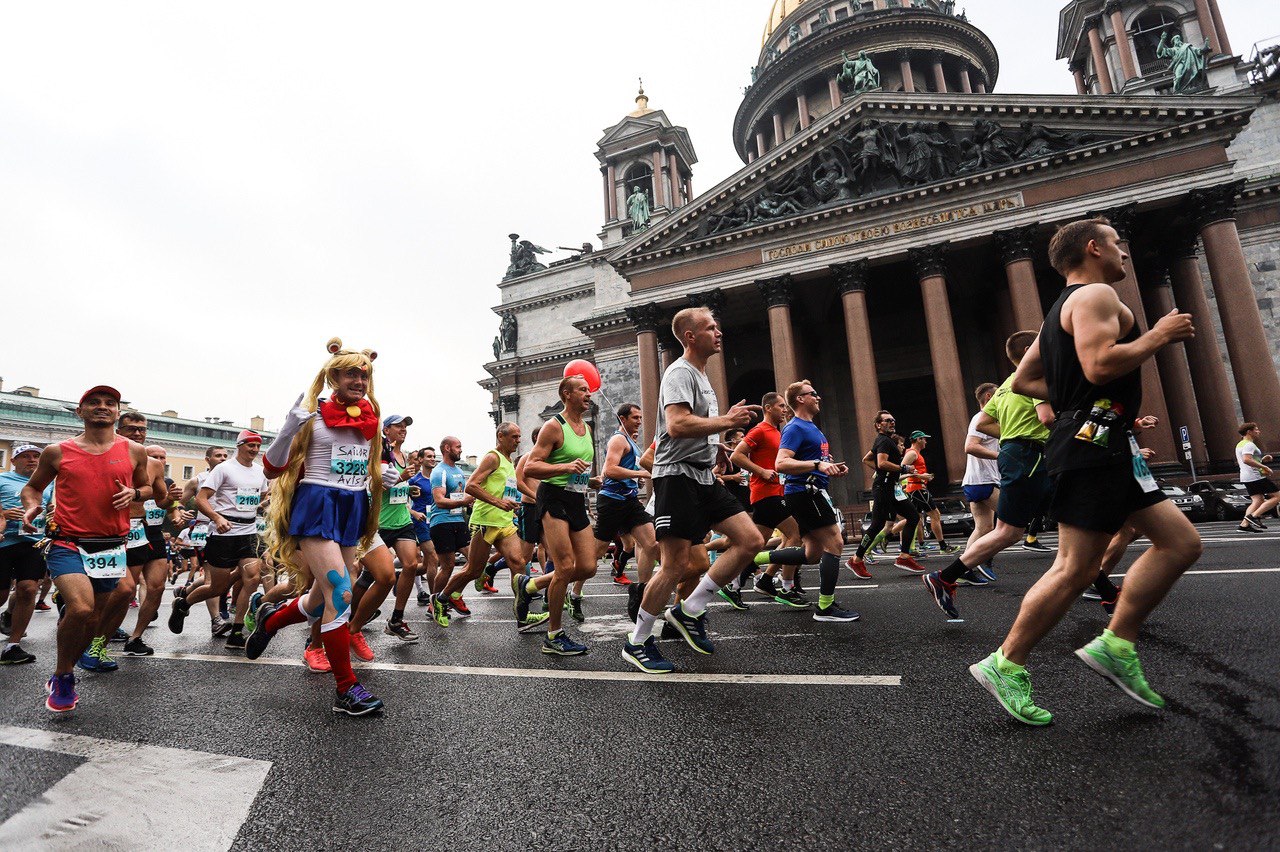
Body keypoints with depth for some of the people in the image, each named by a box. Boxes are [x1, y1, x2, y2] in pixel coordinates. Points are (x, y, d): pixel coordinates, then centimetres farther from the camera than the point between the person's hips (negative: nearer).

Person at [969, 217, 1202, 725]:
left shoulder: (1064, 308, 23)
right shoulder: (1096, 295, -7)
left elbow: (1022, 381, 23)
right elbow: (1100, 366, -24)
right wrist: (1157, 336, -9)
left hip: (1103, 448, 11)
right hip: (1094, 442, -11)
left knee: (1181, 542, 11)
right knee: (1075, 568, -8)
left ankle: (1116, 646, 13)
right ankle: (1005, 666, 0)